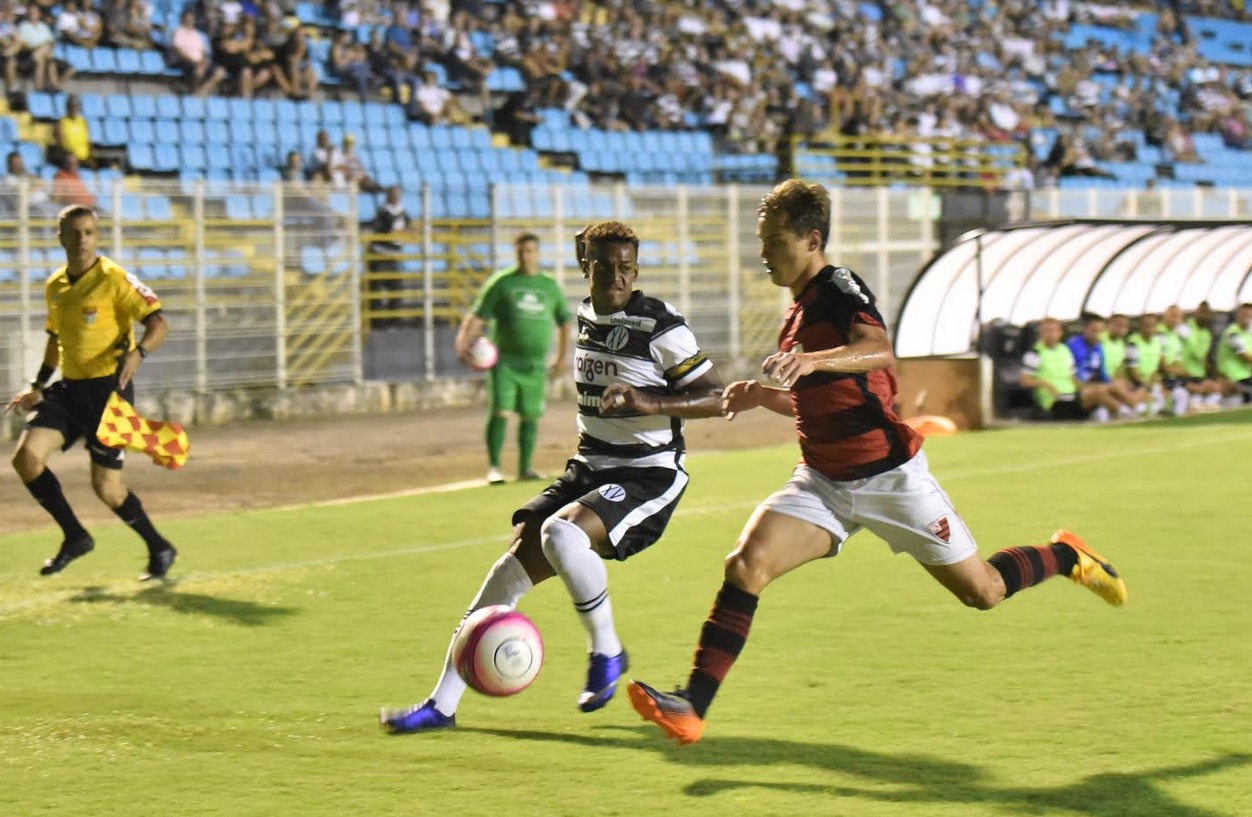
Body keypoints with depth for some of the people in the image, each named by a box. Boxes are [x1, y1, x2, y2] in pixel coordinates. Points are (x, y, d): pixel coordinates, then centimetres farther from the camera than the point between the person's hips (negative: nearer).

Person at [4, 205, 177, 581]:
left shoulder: (114, 278, -10)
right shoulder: (55, 286, 10)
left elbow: (159, 324, -15)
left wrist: (137, 353, -34)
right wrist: (38, 386, 22)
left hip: (108, 387, -6)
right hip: (69, 389, 6)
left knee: (106, 486, -5)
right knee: (26, 457, -10)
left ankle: (159, 549, 18)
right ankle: (75, 537, 6)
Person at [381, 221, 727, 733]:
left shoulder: (660, 328, -13)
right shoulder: (584, 316, 9)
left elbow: (719, 399, -15)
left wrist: (650, 404, -28)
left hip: (649, 475, -7)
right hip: (589, 469, 7)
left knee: (561, 533, -32)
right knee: (518, 560, -7)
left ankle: (607, 652, -8)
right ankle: (443, 703, -4)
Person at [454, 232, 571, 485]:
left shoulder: (550, 286, 10)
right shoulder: (501, 282, 1)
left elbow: (564, 321, 20)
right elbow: (479, 316, -4)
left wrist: (562, 356, 16)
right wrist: (465, 343, -18)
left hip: (535, 364, 3)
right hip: (505, 361, -3)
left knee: (530, 416, 7)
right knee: (500, 411, -12)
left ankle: (525, 468, 17)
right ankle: (493, 467, -8)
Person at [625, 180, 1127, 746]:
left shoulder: (840, 290, -15)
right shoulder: (799, 310, 10)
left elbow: (879, 349, -38)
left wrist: (812, 361, -55)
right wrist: (762, 396, 6)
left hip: (889, 476, -7)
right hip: (822, 482, 7)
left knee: (982, 591, 5)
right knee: (746, 564, -17)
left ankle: (1067, 556, 35)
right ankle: (691, 706, -21)